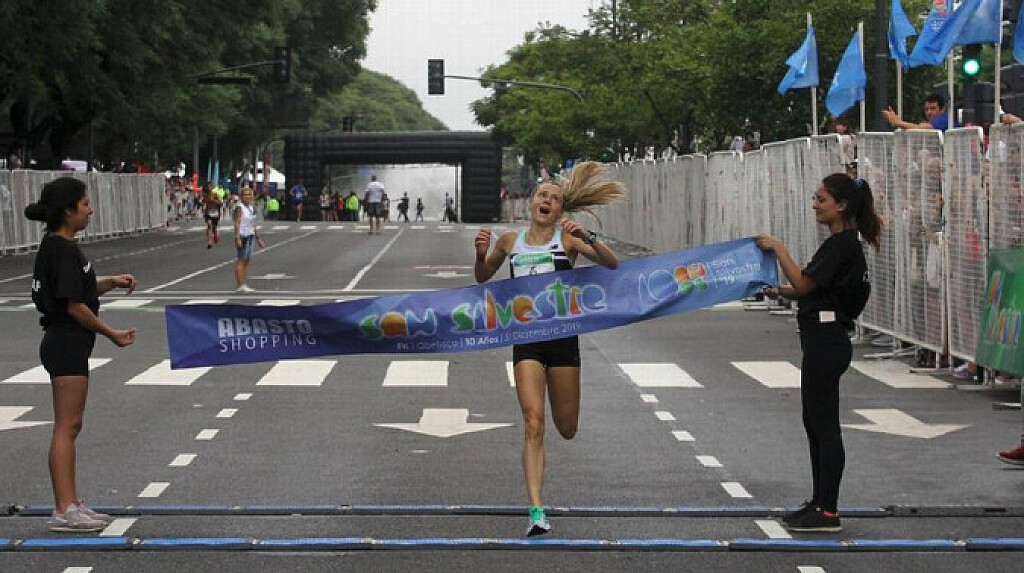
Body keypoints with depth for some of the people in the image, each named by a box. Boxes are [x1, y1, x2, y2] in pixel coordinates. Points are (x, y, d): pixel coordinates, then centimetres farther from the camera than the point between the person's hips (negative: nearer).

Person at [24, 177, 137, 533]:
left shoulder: (59, 246, 13)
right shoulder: (62, 250, -17)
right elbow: (73, 305, -19)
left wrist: (111, 283, 11)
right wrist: (112, 334, -11)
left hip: (68, 345, 10)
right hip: (66, 345, -10)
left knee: (70, 427, 13)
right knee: (66, 426, -8)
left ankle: (70, 503, 18)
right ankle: (63, 511, -7)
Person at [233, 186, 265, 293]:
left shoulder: (252, 208, 14)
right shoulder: (239, 207, -10)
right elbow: (237, 223, -16)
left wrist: (258, 238, 22)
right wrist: (237, 238, -24)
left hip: (251, 236, 8)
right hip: (242, 236, -8)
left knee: (246, 261, 9)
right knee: (241, 260, -7)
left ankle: (243, 285, 12)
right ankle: (240, 285, -8)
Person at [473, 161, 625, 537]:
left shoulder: (567, 239, 0)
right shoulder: (510, 241, 8)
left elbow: (611, 264, -10)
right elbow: (483, 277, 22)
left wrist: (587, 238, -26)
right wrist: (481, 253, 1)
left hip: (562, 335, 0)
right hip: (526, 339, 0)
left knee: (567, 430, 10)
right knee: (533, 425, -13)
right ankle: (536, 510, -17)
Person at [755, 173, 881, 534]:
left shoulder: (841, 245, -16)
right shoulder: (843, 243, 15)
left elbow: (803, 284, -17)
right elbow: (812, 290, 20)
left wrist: (778, 248, -10)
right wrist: (780, 292, 10)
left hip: (826, 342, -11)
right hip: (824, 340, 11)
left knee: (824, 426, -6)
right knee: (815, 423, 15)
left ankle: (828, 513, -2)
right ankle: (820, 504, 22)